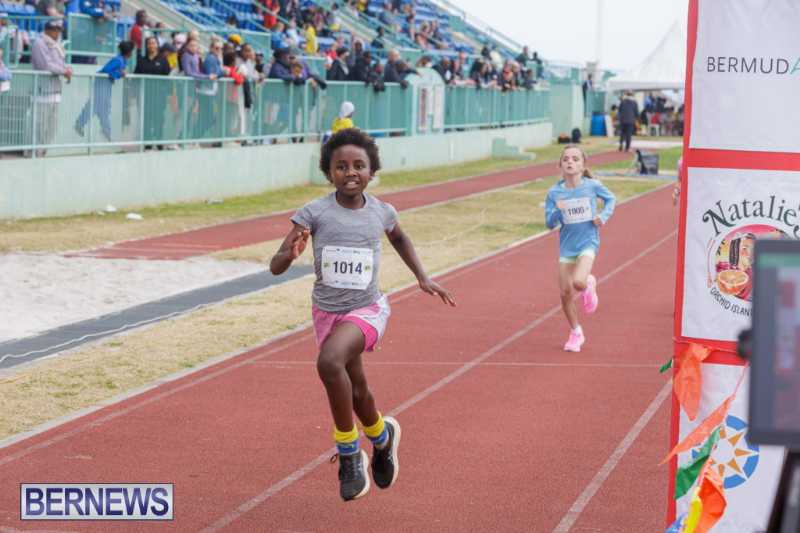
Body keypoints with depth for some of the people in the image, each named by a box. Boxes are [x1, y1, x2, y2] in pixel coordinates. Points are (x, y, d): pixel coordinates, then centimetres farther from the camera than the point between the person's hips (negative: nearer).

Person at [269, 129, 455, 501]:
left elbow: (398, 237, 19)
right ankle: (382, 437, 51)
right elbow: (275, 267, -16)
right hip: (327, 312, 2)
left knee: (330, 361, -31)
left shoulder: (381, 213, -7)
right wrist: (290, 254, -38)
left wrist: (422, 277, 14)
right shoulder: (315, 213, -14)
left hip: (367, 310, -2)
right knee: (357, 393, 17)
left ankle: (349, 453, -16)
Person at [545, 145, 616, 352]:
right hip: (567, 246, 3)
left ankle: (589, 285, 13)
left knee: (578, 282, -27)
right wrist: (557, 211, -21)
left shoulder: (592, 186, -8)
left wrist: (603, 216, -6)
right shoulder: (554, 193, -5)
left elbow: (611, 199, 11)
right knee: (565, 293, 3)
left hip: (588, 243, -3)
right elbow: (550, 223, -1)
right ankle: (576, 334, 25)